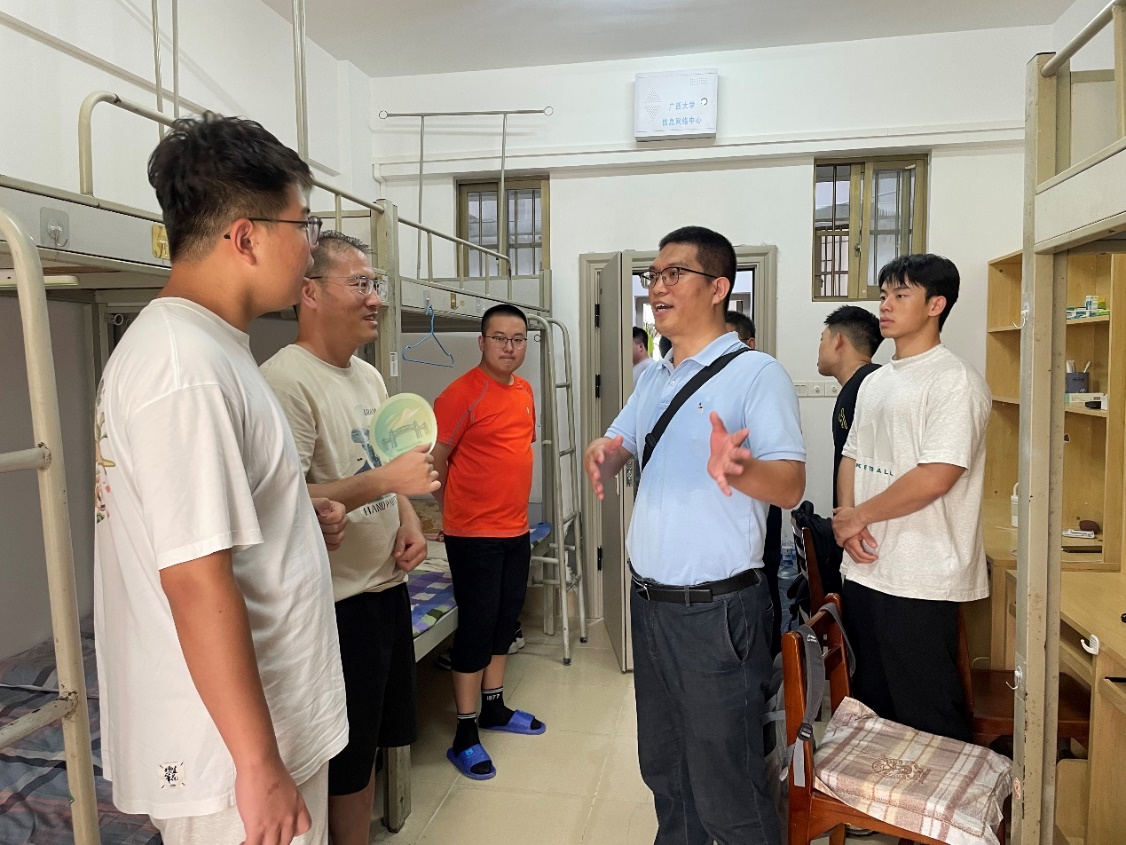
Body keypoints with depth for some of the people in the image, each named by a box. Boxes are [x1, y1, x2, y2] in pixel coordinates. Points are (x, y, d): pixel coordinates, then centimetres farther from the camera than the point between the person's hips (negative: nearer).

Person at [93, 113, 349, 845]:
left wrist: (296, 510, 6)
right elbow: (196, 581, -26)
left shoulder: (196, 342, 6)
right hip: (233, 750, -9)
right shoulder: (186, 366, -24)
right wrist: (259, 764, -20)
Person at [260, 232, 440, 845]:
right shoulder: (286, 380, -18)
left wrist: (410, 523, 2)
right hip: (338, 602, -8)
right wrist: (387, 480, -28)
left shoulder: (369, 376, 10)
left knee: (374, 738, 22)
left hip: (387, 584, 9)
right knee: (346, 763, 9)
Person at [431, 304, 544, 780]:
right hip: (474, 533, -7)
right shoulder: (463, 394, -16)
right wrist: (455, 509, -2)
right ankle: (465, 733, 14)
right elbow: (435, 460, -13)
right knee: (476, 625, 0)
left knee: (505, 620, 17)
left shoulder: (524, 391, 8)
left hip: (515, 529, 8)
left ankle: (494, 706, 35)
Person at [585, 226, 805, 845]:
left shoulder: (756, 373, -11)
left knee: (723, 791, 4)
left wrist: (737, 469, -42)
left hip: (717, 611, -7)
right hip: (649, 602, 7)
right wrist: (602, 457, -10)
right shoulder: (653, 379, 12)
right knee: (663, 769, 22)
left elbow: (791, 486, -20)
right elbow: (610, 452, 14)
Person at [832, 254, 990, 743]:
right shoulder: (874, 382, 14)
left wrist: (857, 516, -10)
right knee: (870, 704, 20)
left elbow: (935, 478, -20)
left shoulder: (955, 382, -12)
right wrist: (849, 521, -4)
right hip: (864, 568, 8)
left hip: (919, 579, -8)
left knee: (927, 719, 4)